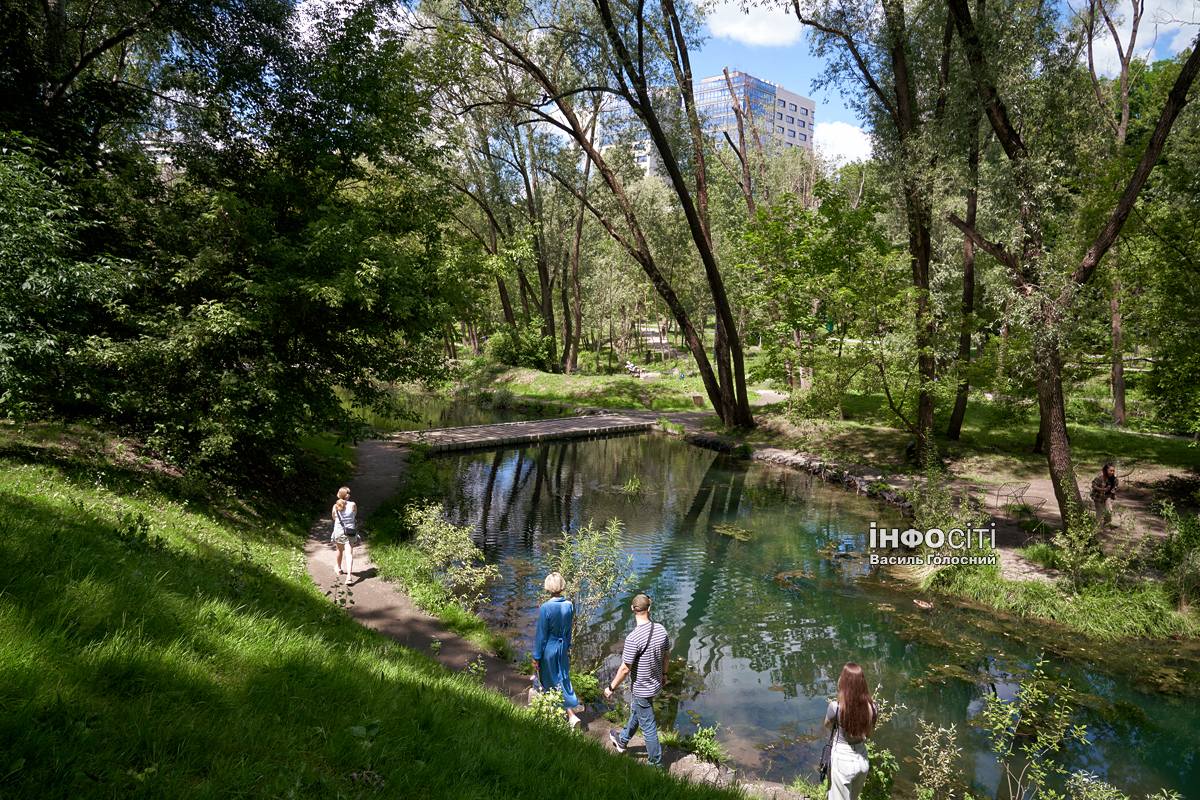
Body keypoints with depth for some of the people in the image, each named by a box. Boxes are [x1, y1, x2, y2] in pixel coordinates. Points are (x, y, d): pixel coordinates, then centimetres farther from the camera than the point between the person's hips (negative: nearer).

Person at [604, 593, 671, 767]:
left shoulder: (633, 638, -31)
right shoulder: (661, 630, -11)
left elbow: (625, 669, -24)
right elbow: (667, 655, 4)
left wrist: (611, 688, -9)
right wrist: (664, 673, 23)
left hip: (642, 688, -7)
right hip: (656, 683, 7)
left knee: (648, 726, 12)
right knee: (636, 712, 29)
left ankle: (656, 763, 28)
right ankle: (622, 740, 52)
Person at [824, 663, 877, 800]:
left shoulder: (836, 707, -25)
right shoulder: (872, 707, -14)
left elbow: (827, 725, -1)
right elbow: (868, 734, 3)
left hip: (842, 761, -3)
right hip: (862, 761, 4)